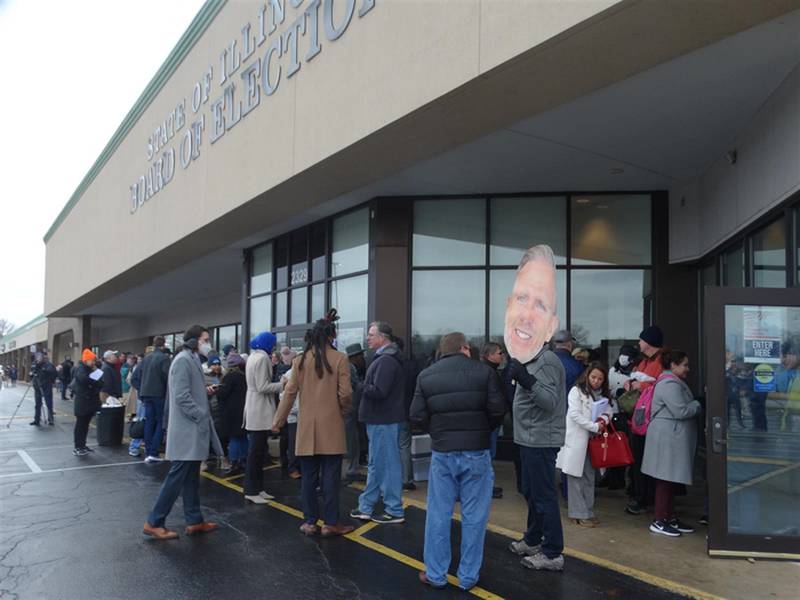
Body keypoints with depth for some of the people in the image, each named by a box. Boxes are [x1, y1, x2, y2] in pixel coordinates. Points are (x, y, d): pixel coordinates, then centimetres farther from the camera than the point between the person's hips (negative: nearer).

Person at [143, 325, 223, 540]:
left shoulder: (193, 360, 15)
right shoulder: (183, 360, -15)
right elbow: (182, 396, -21)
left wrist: (205, 391, 2)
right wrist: (203, 416, -17)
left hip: (193, 429, 10)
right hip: (187, 430, -10)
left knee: (191, 477, 13)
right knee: (178, 476, -4)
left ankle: (194, 521, 21)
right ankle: (154, 522, 6)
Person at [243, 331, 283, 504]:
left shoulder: (253, 356, 14)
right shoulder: (262, 358, -15)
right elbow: (263, 387, -20)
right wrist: (282, 385, -14)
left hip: (256, 409, 10)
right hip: (260, 410, -10)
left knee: (258, 450, 13)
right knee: (256, 451, -4)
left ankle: (257, 488, 19)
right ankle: (251, 491, 2)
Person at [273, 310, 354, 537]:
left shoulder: (300, 360, 0)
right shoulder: (339, 359, -8)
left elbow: (290, 392, 0)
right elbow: (345, 394, -10)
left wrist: (278, 421, 9)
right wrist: (343, 411, 10)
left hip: (307, 427, 3)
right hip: (331, 427, -3)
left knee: (309, 476, 11)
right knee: (330, 476, 5)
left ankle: (309, 522, 18)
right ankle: (330, 523, 11)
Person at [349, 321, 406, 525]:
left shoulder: (386, 361, -18)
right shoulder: (384, 358, 16)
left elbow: (379, 391, -25)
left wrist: (358, 385, -12)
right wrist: (362, 385, 0)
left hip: (383, 421, -11)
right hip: (379, 419, 11)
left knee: (386, 464, -1)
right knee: (376, 464, 16)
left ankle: (394, 511, 10)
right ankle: (365, 507, 27)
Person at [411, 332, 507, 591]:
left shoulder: (426, 376, 2)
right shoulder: (484, 372, -4)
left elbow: (417, 415, -4)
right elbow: (498, 409, -9)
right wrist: (484, 430, 10)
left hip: (442, 452, 2)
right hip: (476, 452, -1)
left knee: (438, 515, 11)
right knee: (474, 516, 8)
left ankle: (435, 574, 19)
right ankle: (468, 576, 16)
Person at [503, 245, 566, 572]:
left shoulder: (547, 362, -17)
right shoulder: (534, 361, 14)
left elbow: (551, 402, -27)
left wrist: (525, 379, -36)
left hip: (541, 441, -10)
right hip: (531, 440, 10)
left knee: (544, 496, -3)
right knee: (531, 492, 19)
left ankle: (553, 554, 6)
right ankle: (533, 541, 33)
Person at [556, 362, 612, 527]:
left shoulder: (601, 394, 13)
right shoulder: (576, 391, -8)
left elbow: (608, 410, 11)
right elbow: (575, 414, -15)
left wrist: (604, 419, -11)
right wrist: (595, 427, -18)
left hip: (592, 440, 7)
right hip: (576, 440, -7)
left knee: (589, 477, 12)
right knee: (576, 477, -2)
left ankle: (588, 512, 20)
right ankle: (579, 514, 3)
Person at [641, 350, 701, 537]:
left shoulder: (674, 383, 19)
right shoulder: (670, 384, -17)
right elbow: (681, 411, -21)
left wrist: (694, 405, 6)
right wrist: (698, 404, -6)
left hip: (673, 437, 11)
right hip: (667, 438, -11)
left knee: (671, 479, 14)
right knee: (665, 479, -4)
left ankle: (671, 518, 22)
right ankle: (659, 521, 3)